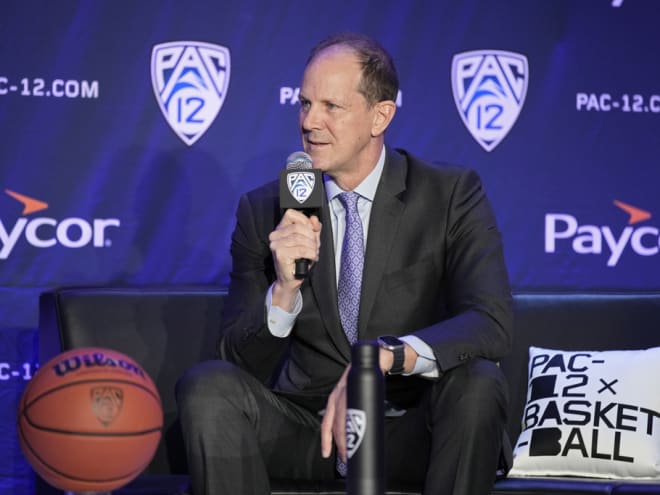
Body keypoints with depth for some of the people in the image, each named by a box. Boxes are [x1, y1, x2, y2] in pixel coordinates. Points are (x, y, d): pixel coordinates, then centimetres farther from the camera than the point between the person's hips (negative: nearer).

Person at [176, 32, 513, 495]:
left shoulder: (453, 194, -4)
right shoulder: (264, 211, 2)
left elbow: (491, 323, -19)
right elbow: (244, 364, -2)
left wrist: (382, 359, -35)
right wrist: (284, 290, -23)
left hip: (411, 434, -1)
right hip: (307, 428, 2)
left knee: (477, 382, -32)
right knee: (206, 384, -24)